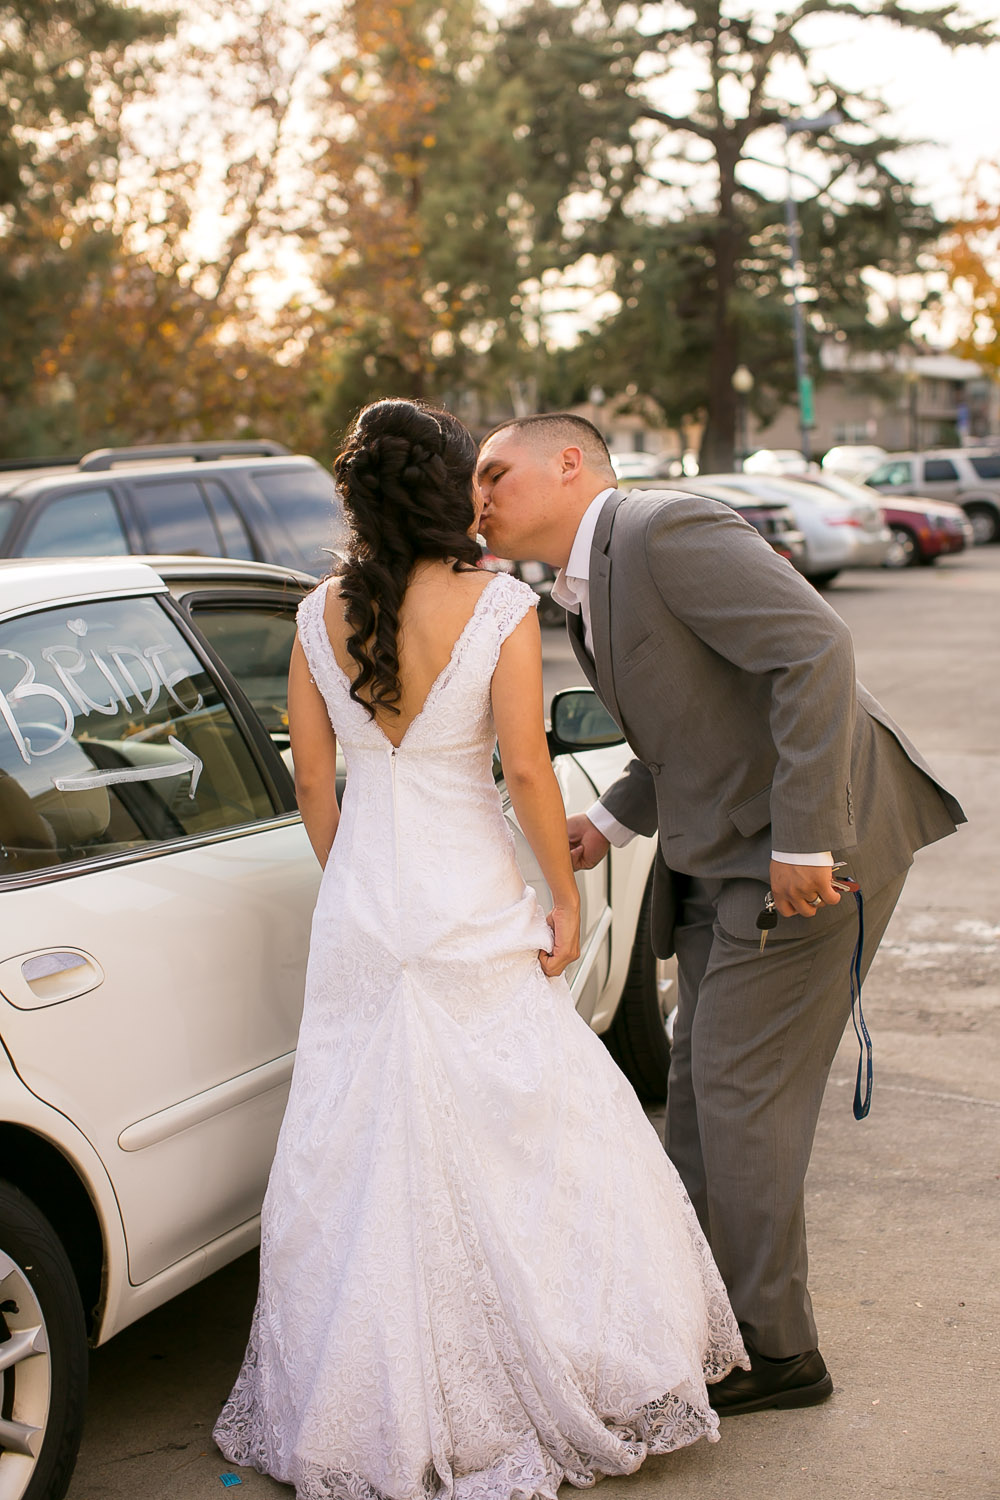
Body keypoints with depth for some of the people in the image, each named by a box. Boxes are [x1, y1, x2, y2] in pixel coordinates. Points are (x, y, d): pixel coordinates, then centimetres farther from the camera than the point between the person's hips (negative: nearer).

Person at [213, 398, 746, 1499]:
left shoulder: (322, 614, 0)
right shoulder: (498, 606, -12)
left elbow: (313, 778, 4)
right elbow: (526, 769, -14)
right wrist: (566, 900, -3)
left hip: (360, 912, 4)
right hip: (472, 910, -3)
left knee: (363, 1153, 11)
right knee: (527, 1139, 10)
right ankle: (568, 1388, 19)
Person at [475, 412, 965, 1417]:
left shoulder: (667, 531, -17)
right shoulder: (585, 594, 13)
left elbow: (815, 650, -26)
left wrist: (803, 840, -27)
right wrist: (615, 818, 10)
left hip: (814, 843, -10)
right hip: (720, 853, 10)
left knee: (739, 1087, -4)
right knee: (701, 1081, 14)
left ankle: (772, 1347, 10)